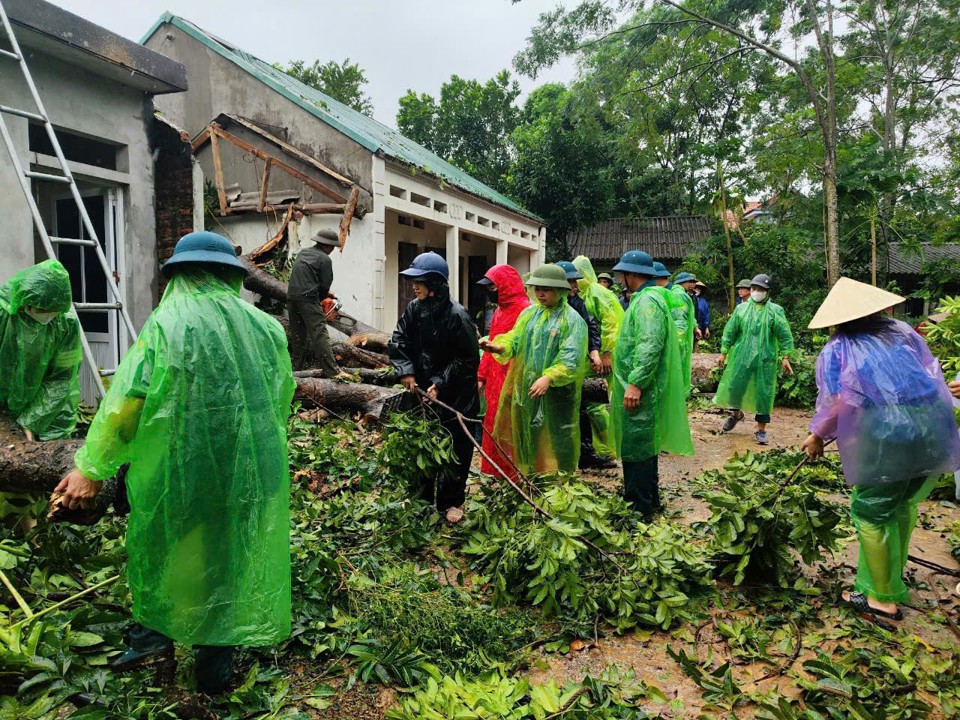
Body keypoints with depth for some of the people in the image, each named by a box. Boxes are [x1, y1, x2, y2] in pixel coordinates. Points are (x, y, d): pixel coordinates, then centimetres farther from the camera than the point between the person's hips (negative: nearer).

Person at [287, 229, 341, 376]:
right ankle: (331, 370, -15)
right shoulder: (325, 259, -3)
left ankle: (298, 369, 16)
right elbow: (325, 285, -2)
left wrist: (323, 295, 19)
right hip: (308, 299, -7)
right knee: (319, 334, -11)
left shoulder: (302, 253, 18)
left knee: (297, 336, 14)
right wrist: (319, 299, 17)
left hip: (292, 298, 7)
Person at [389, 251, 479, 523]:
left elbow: (467, 358, -16)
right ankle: (421, 496, 33)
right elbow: (398, 342, 4)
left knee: (454, 449, 5)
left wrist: (441, 383, -20)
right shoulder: (413, 309, -1)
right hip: (421, 390, 6)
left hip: (454, 396, -6)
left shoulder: (457, 315, -19)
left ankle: (452, 501, 22)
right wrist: (405, 370, -11)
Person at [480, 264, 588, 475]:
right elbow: (515, 341, 6)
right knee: (528, 439, 13)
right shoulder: (529, 314, 12)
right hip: (526, 390, 6)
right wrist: (500, 347, -16)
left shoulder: (572, 320, -7)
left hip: (556, 393, -5)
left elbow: (571, 359, -17)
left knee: (555, 444, 0)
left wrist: (548, 377, -30)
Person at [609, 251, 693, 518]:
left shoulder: (648, 301, -16)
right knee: (644, 446, 19)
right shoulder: (643, 298, 18)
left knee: (636, 449, -4)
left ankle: (639, 509, 5)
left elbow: (650, 347, -26)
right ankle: (650, 499, 32)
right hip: (639, 388, 11)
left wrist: (635, 383, -27)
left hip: (639, 391, -11)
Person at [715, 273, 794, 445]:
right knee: (735, 386, 7)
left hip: (765, 359, -2)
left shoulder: (776, 311, -1)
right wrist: (723, 353, 7)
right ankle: (736, 413, 37)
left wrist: (785, 357, -6)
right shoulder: (741, 309, 5)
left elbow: (785, 335, -1)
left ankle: (761, 429, 13)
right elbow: (730, 331, 8)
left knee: (764, 392, 1)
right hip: (741, 356, 2)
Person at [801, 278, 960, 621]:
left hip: (885, 433, -5)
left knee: (872, 513, 6)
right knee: (904, 505, 20)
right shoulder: (903, 331, 16)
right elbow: (932, 372, 14)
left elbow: (834, 401, -4)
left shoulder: (836, 350, 4)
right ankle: (893, 576, 35)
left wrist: (818, 435, 9)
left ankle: (882, 598, 12)